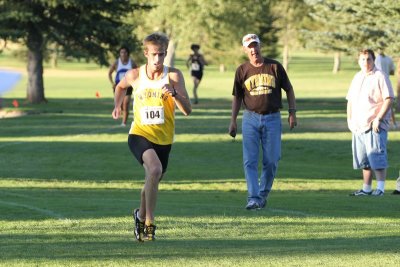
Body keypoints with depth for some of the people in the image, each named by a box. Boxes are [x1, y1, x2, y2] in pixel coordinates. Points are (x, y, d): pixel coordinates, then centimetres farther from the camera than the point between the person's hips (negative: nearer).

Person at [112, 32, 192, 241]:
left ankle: (141, 216, 49)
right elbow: (121, 86, 21)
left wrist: (174, 93, -33)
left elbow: (187, 110, -17)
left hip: (164, 139, 2)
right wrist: (117, 105, 6)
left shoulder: (174, 76, -9)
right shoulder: (135, 75, -5)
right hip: (140, 135, -2)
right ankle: (149, 224, -25)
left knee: (152, 181, 17)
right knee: (155, 169, -30)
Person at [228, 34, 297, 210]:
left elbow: (289, 90, 8)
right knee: (250, 161, -9)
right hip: (251, 118, 0)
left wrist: (292, 113, 1)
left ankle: (263, 195, 17)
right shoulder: (242, 70, 4)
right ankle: (253, 198, -12)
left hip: (272, 118, 0)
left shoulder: (275, 67, 1)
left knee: (271, 161, 1)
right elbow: (237, 97, 11)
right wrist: (233, 121, 6)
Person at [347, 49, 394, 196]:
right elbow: (350, 100, 24)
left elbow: (388, 99, -12)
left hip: (375, 125, -7)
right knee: (364, 160, 10)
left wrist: (378, 119, -18)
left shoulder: (380, 77, -6)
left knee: (377, 157, -11)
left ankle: (380, 188, -9)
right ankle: (366, 189, 16)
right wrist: (349, 119, 11)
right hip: (358, 126, 7)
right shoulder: (357, 77, 18)